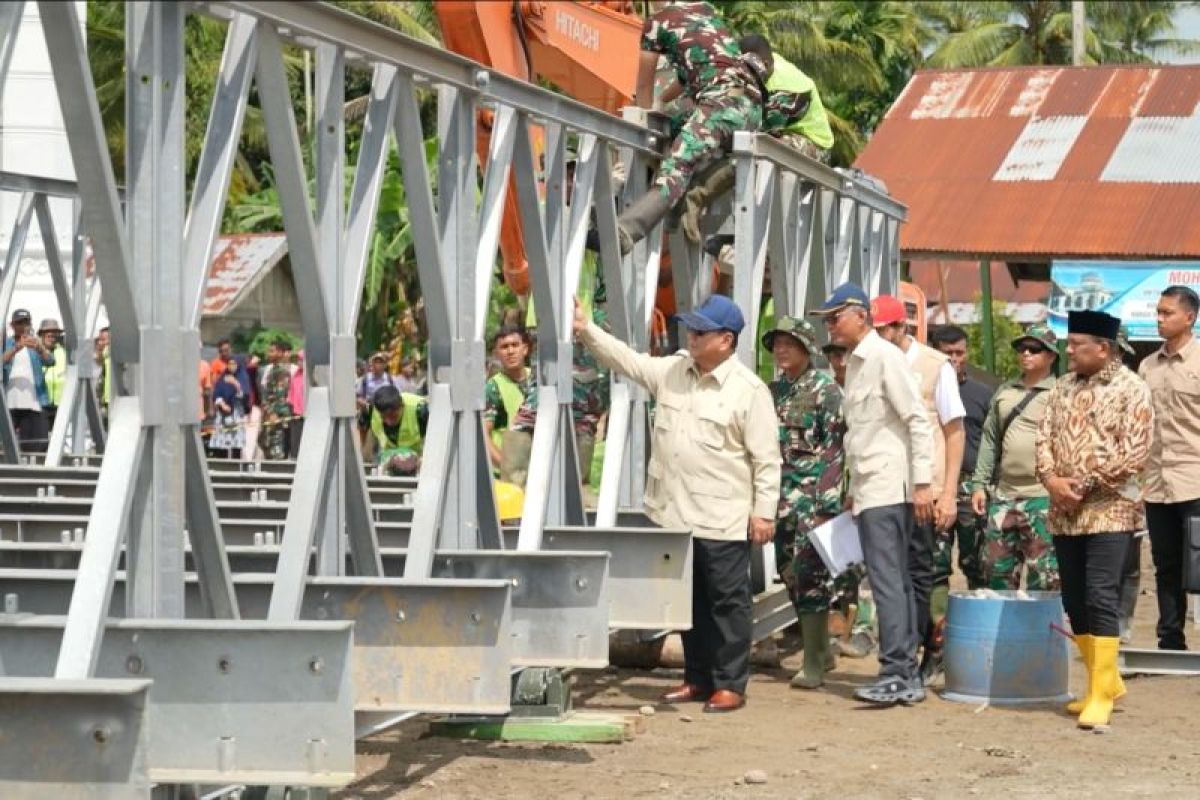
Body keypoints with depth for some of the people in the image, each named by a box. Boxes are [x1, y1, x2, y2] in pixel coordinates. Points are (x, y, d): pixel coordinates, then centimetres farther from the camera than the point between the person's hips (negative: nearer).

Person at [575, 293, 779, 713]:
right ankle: (697, 678, 24)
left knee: (727, 601, 0)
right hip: (674, 513, 7)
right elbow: (626, 359, 12)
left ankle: (730, 684, 7)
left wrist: (764, 512, -13)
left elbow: (766, 457, -10)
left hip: (723, 519, -7)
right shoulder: (672, 371, 8)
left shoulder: (750, 390, -10)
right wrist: (585, 328, 0)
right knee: (689, 599, 14)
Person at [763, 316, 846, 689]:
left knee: (809, 574, -10)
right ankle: (822, 648, 23)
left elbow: (835, 447, -10)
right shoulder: (773, 391, 15)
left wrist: (826, 499, -17)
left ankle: (813, 664, -7)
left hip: (814, 494, -7)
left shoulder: (825, 390, -5)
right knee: (790, 573, 10)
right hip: (783, 494, 7)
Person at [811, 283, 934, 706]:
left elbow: (918, 421, -14)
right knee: (896, 581, 9)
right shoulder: (855, 363, 17)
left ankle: (896, 674, -12)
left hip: (889, 488, -9)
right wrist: (853, 490, 20)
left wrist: (922, 484, -18)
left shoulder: (886, 357, -9)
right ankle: (909, 676, 12)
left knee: (887, 580, -11)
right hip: (867, 491, 9)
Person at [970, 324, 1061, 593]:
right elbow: (990, 440, 18)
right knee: (995, 568, 10)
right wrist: (980, 484, 12)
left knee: (1044, 577, -7)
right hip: (1003, 495, 6)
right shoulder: (1005, 392, 16)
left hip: (1042, 498, -6)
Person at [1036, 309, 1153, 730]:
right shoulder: (1063, 388, 12)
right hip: (1064, 512, 7)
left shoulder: (1131, 390, -6)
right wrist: (1051, 479, -9)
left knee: (1100, 597, -13)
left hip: (1109, 510, -6)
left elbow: (1134, 454, -13)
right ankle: (1105, 679, 23)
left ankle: (1101, 694, -10)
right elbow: (1045, 438, 10)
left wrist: (1084, 484, -16)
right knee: (1074, 600, 9)